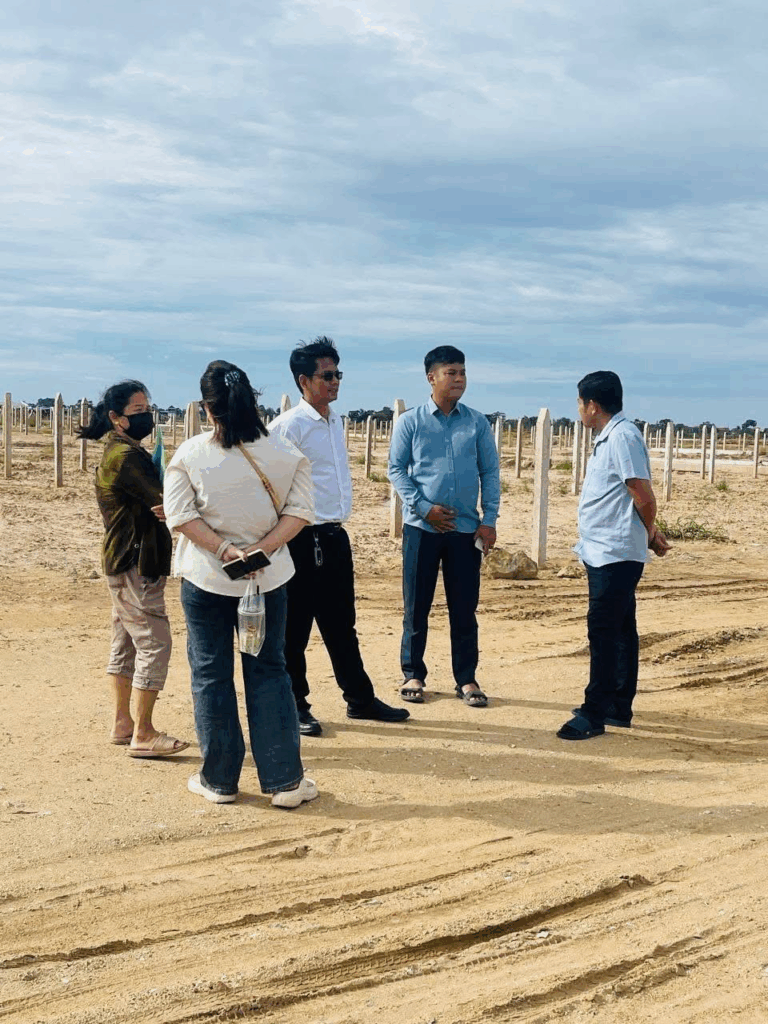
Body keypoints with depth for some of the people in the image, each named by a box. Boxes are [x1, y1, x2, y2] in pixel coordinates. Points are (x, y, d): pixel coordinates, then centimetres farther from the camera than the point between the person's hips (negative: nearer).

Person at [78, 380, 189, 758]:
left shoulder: (122, 451, 16)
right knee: (154, 644, -9)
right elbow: (163, 500, -21)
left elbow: (152, 500, 5)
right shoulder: (125, 455, -17)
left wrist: (167, 507, -15)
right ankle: (142, 736, -5)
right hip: (135, 565, -11)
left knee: (126, 643, 15)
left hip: (125, 562, 11)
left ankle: (122, 724, 24)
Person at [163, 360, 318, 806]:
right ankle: (285, 781, 10)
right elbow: (299, 511, -7)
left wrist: (222, 548, -12)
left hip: (205, 578, -1)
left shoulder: (190, 454, -8)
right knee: (269, 672, 10)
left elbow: (181, 515, -12)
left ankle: (219, 780, 17)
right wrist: (262, 548, -11)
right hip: (268, 577, 2)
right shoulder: (283, 453, -4)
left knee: (210, 674, 9)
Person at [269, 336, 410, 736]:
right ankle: (295, 707, 14)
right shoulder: (288, 426, -14)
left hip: (335, 536, 8)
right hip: (303, 538, -8)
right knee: (295, 627, 3)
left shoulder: (335, 422, 13)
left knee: (341, 623, 17)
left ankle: (360, 699, 26)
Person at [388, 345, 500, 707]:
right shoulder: (410, 422, 0)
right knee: (416, 605, 6)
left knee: (464, 608, 6)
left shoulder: (477, 423, 5)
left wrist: (489, 519, -1)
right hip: (421, 527, -1)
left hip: (466, 528, 1)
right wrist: (423, 507, -11)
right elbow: (396, 469, 1)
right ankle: (413, 674, 18)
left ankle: (466, 678, 16)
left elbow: (490, 471, 7)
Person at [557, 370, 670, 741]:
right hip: (604, 553, 10)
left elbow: (643, 496, -17)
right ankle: (619, 708, 22)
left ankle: (594, 714, -5)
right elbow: (639, 498, 21)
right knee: (620, 629, 14)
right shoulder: (608, 438, 16)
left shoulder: (622, 436, -16)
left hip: (616, 554, -10)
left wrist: (649, 534, -1)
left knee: (603, 630, -8)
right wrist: (651, 534, 13)